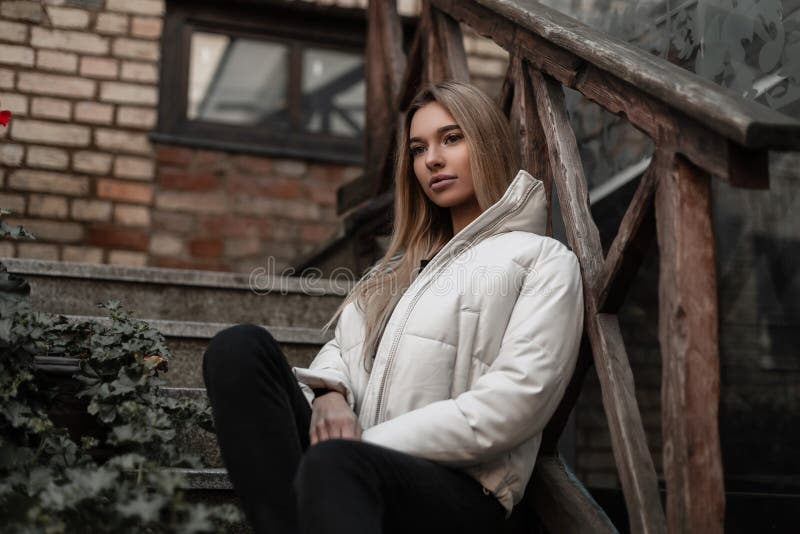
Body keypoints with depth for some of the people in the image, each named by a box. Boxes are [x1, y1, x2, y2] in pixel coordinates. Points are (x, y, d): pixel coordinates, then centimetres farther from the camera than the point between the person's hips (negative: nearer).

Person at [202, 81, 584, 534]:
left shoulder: (544, 260, 6)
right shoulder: (406, 264, 29)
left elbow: (513, 402, -8)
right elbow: (344, 345, 23)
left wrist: (372, 443, -12)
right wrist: (329, 393, -4)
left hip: (457, 486, -7)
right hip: (355, 453, 7)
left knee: (334, 464, -40)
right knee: (242, 348, -18)